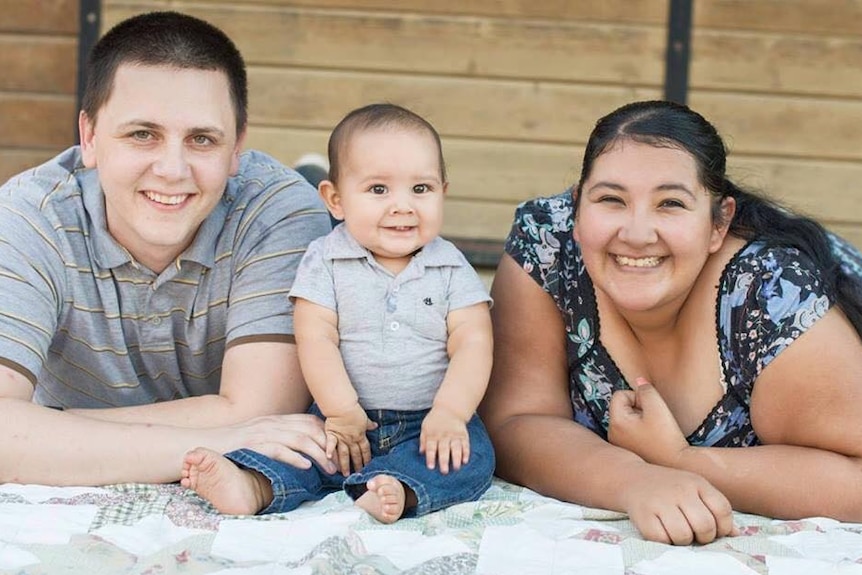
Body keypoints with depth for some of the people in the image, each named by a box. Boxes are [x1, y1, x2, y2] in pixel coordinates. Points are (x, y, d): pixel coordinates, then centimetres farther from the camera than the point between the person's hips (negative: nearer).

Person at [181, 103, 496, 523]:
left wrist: (449, 414, -20)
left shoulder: (451, 269, 4)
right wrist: (342, 413, -17)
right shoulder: (325, 261, 2)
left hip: (426, 425, 0)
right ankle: (252, 486, -51)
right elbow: (316, 338, -6)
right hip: (348, 421, 1)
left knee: (472, 454, -29)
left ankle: (398, 490, -54)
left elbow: (472, 344, -4)